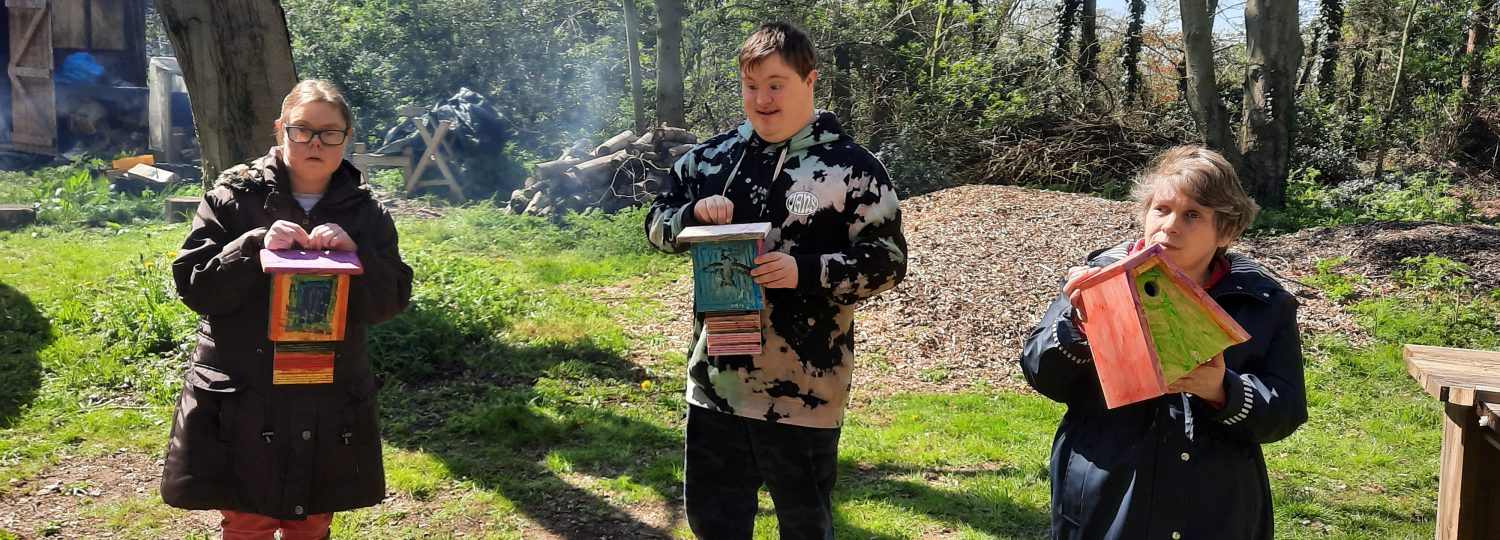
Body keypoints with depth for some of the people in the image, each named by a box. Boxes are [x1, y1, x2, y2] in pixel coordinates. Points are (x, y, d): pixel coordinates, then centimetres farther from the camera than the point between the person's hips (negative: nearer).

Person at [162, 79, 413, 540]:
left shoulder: (365, 212, 4)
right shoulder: (233, 197, -2)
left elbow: (391, 300, -2)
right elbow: (193, 285, -8)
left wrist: (354, 253, -20)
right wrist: (256, 246, -22)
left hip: (330, 411, 2)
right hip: (243, 409, -2)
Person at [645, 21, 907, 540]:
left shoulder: (852, 167, -8)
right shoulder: (712, 156, 5)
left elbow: (889, 261, -8)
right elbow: (657, 224, 13)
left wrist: (805, 272, -22)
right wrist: (693, 214, -10)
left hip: (803, 389, -4)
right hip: (716, 380, 4)